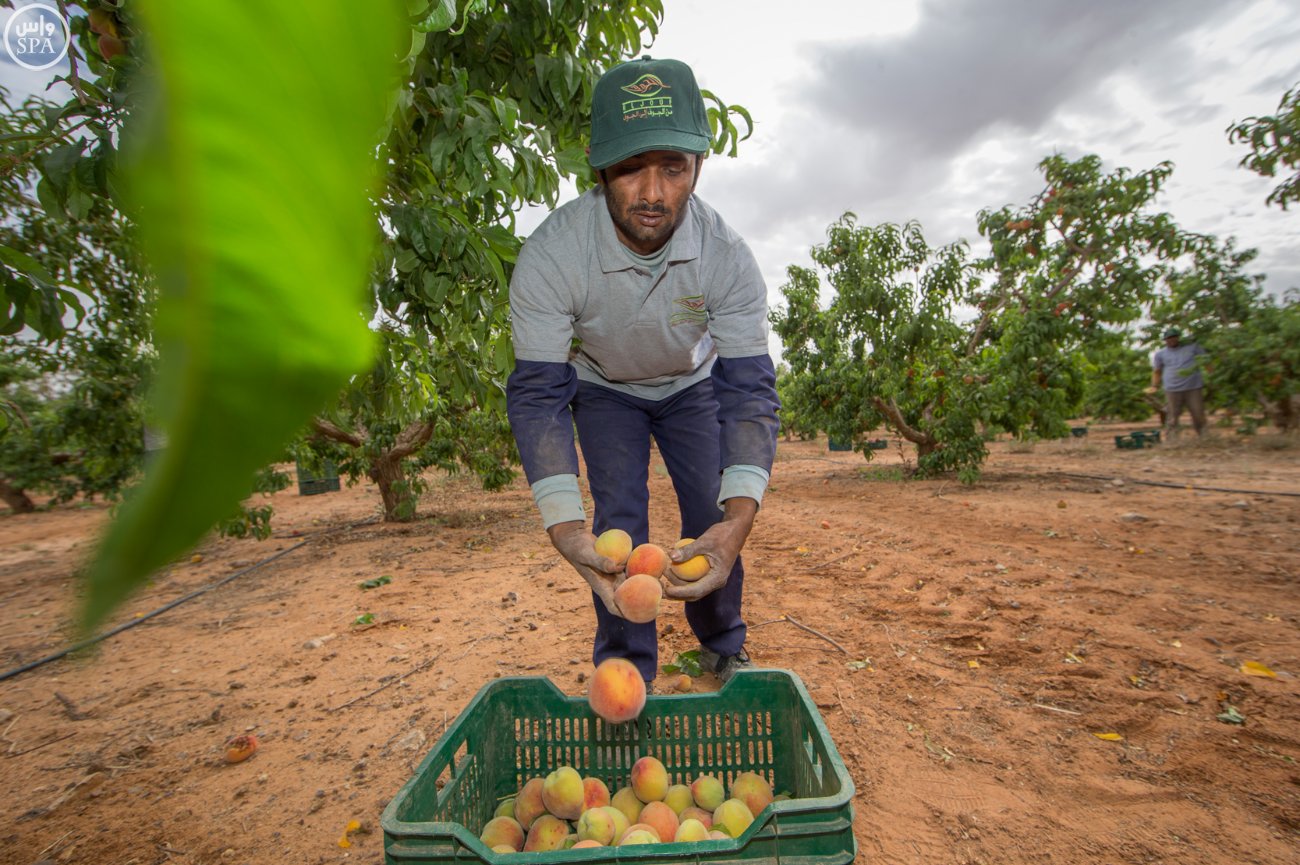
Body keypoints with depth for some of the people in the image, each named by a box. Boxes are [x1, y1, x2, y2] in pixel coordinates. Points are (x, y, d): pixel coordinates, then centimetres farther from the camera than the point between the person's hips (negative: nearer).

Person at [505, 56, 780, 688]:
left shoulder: (728, 257, -30)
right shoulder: (549, 257, -34)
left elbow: (748, 389, -30)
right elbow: (537, 393, -33)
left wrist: (740, 516, -46)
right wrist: (565, 524, -47)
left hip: (693, 384, 1)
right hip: (604, 388, -1)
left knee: (715, 518, -4)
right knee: (618, 525, -11)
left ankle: (721, 647, 22)